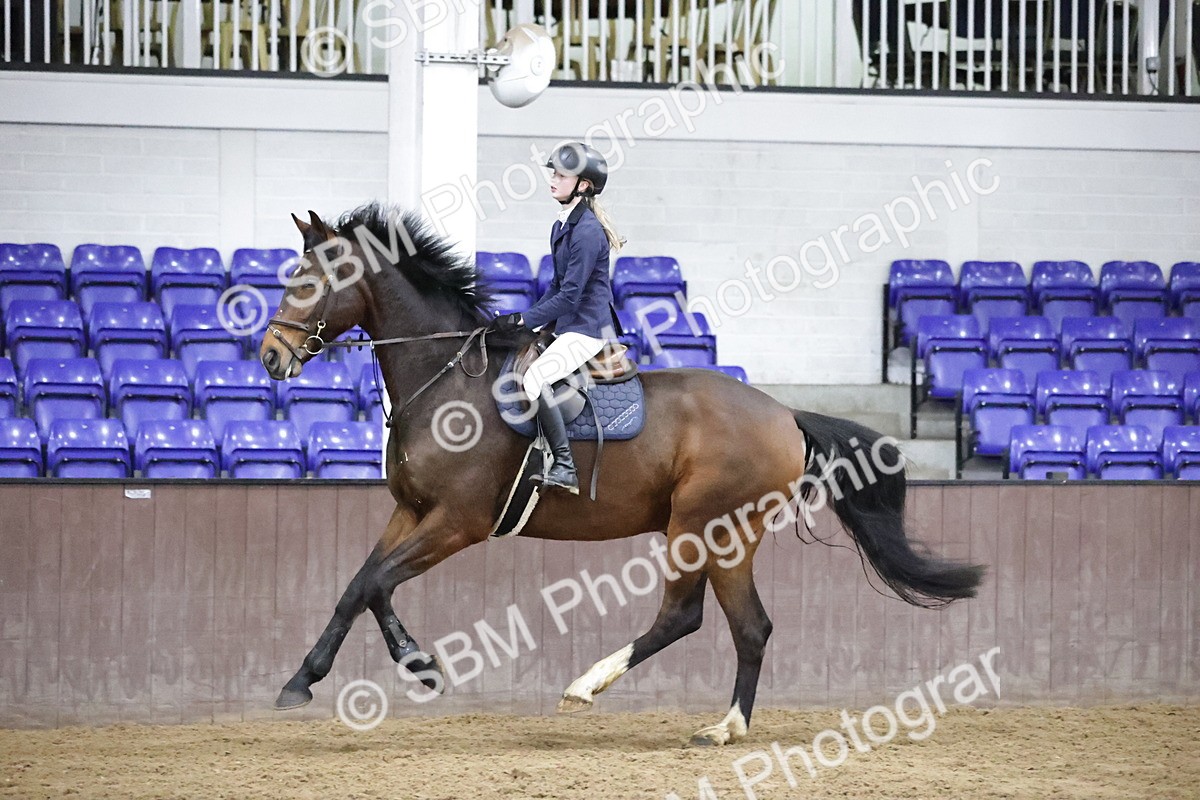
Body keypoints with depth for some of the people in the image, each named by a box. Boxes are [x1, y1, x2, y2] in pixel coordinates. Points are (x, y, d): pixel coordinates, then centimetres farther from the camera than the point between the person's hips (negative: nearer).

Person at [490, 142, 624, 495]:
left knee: (535, 378, -27)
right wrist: (527, 322, 12)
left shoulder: (587, 231, -18)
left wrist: (523, 320, -20)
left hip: (586, 327, -11)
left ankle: (565, 466, -29)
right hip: (566, 325, 11)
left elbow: (569, 296, -21)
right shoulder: (562, 226, 13)